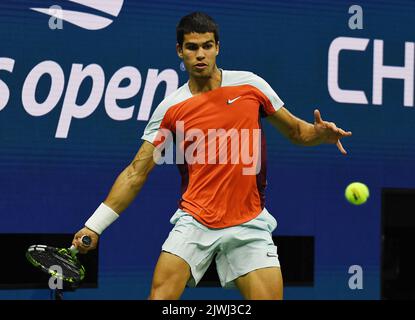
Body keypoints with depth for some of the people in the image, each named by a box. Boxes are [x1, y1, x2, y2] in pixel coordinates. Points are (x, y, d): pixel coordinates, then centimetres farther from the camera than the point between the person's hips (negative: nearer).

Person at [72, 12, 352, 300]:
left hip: (250, 225, 1)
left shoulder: (250, 85, 3)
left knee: (271, 296, -12)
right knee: (160, 296, -15)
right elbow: (136, 173, 3)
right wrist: (95, 225, -2)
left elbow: (296, 131, 13)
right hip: (194, 222, 0)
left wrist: (320, 133, -11)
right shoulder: (170, 109, 2)